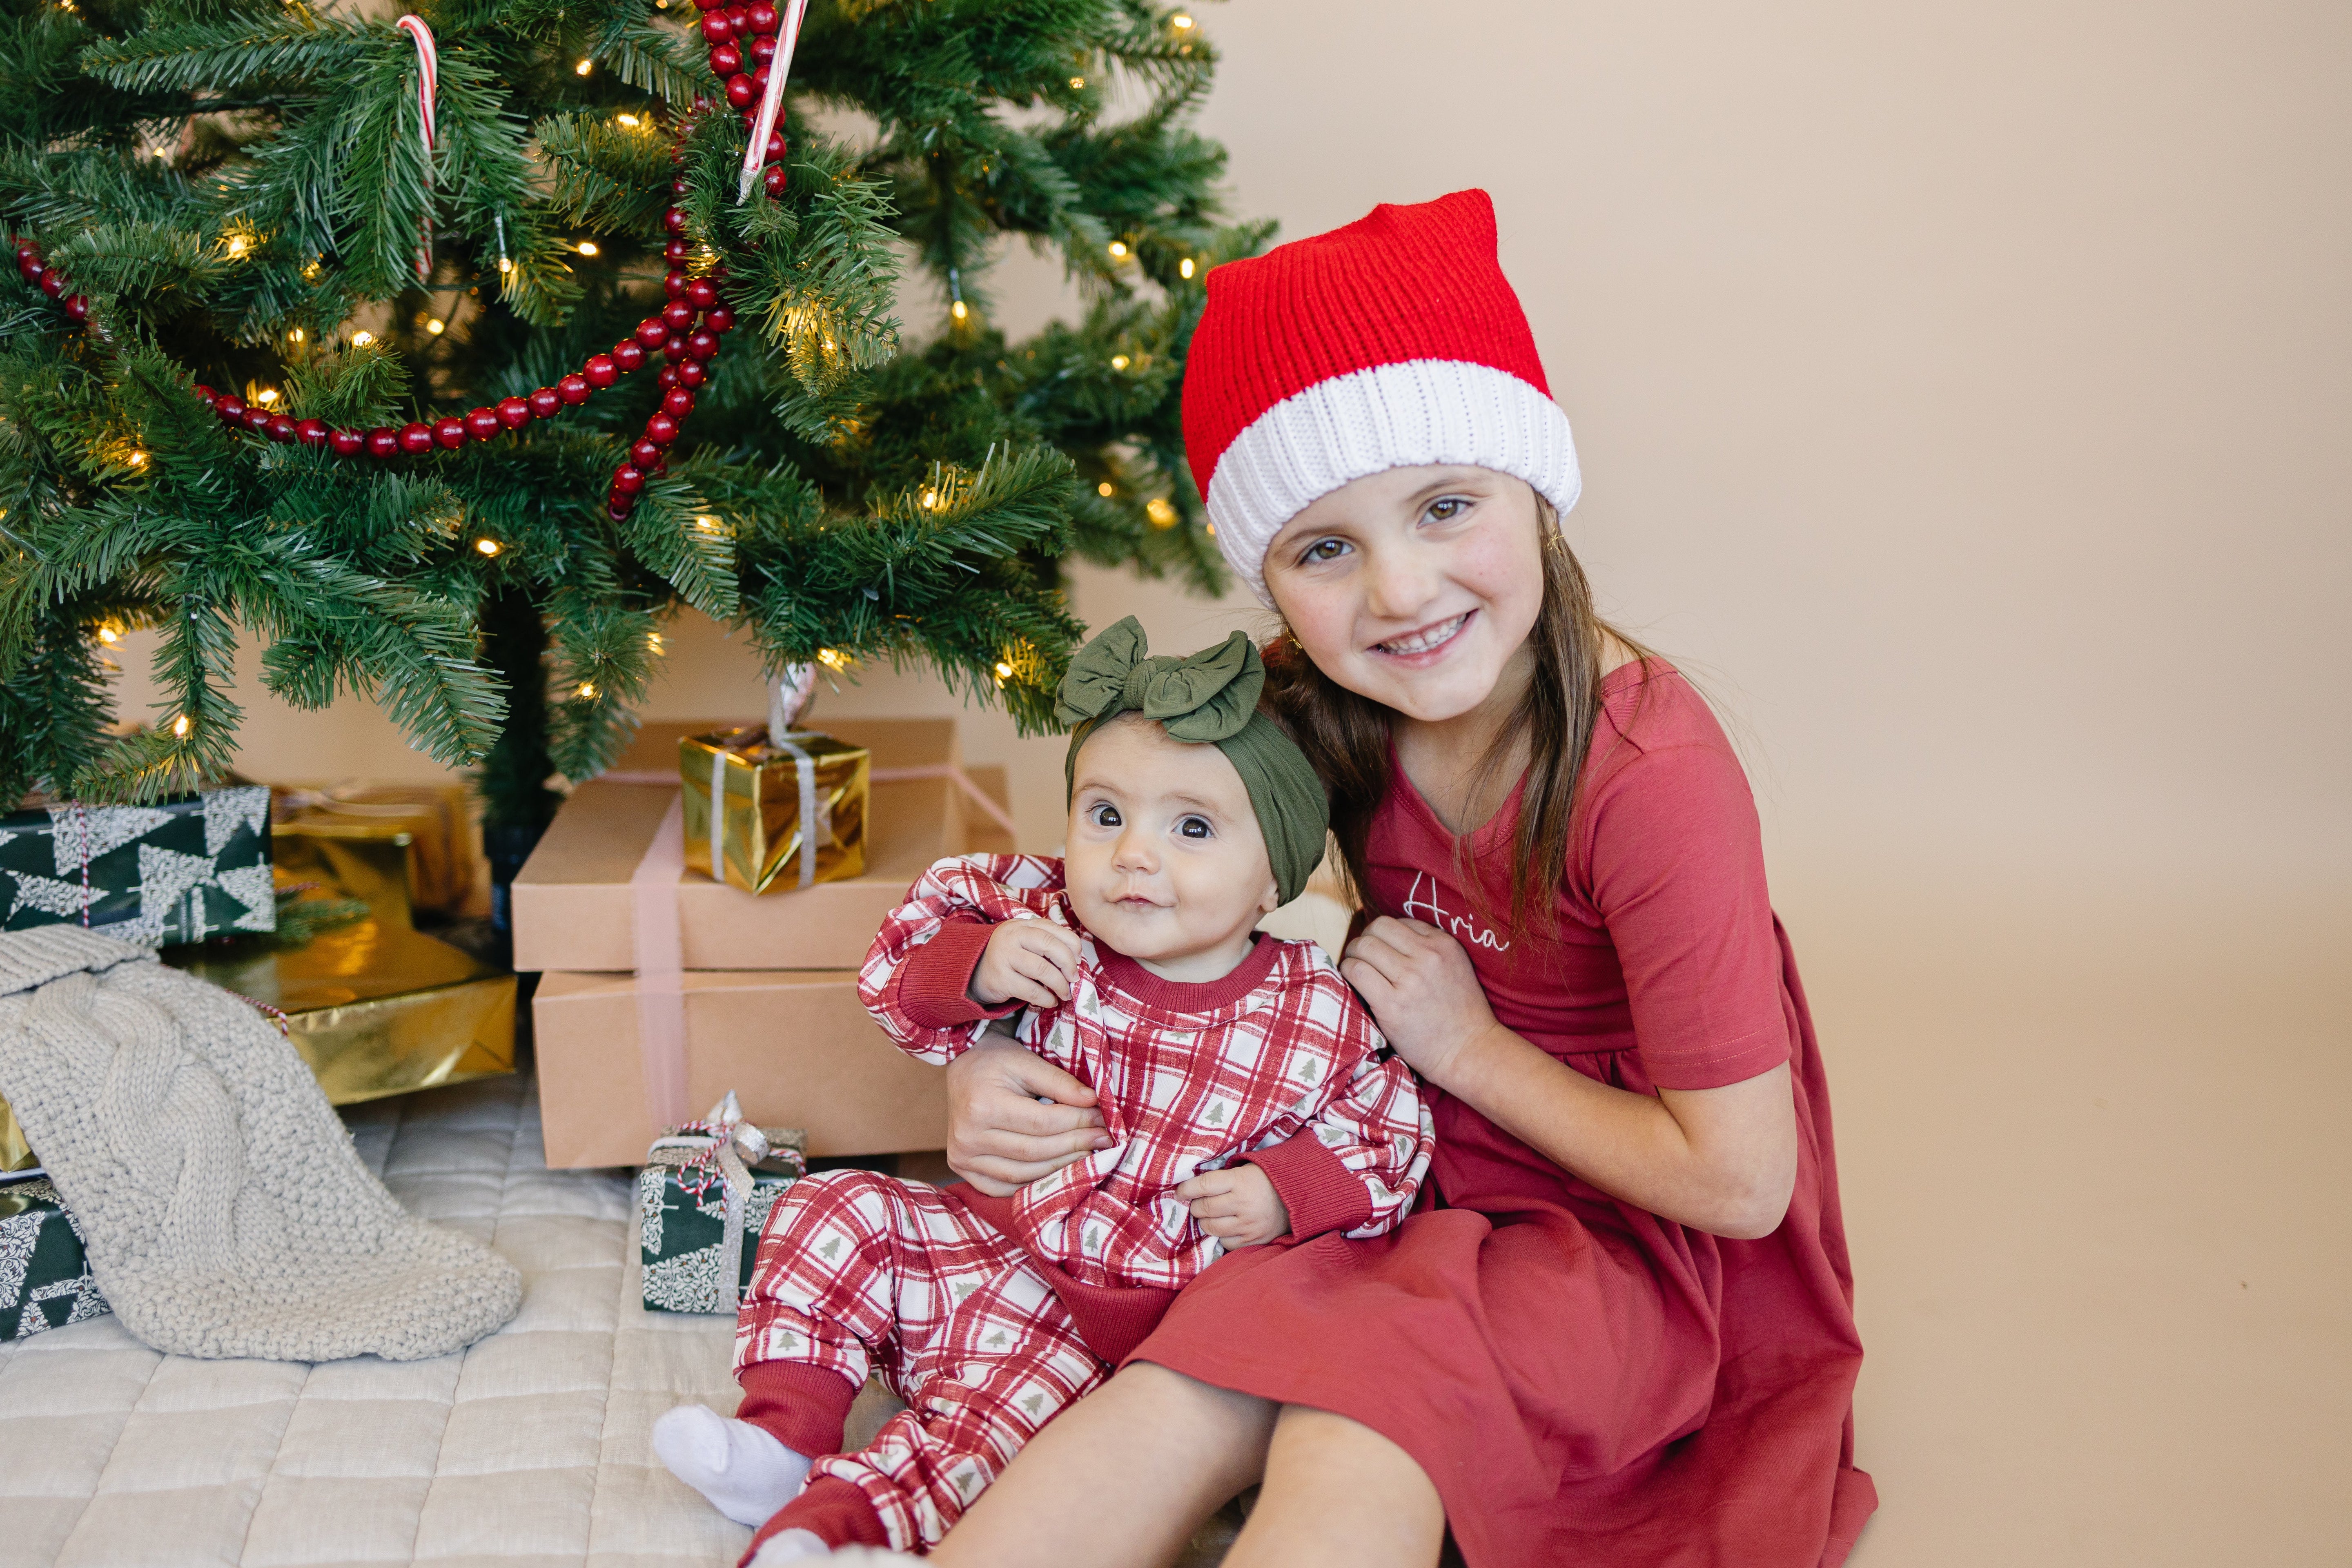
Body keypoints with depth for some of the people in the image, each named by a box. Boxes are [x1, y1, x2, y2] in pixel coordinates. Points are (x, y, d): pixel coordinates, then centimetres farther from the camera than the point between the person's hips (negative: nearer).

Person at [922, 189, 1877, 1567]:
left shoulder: (1649, 780, -26)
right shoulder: (1313, 713, -8)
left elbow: (1741, 1180, -20)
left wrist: (1469, 1045, -15)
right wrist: (991, 1062, -11)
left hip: (1627, 1225, -4)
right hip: (1406, 1171, 5)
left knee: (1355, 1424, -32)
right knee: (1182, 1399, -23)